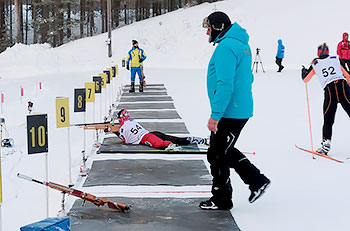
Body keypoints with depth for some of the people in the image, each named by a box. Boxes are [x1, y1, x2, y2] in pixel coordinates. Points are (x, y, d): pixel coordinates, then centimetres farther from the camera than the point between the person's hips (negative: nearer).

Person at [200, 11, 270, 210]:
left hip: (229, 114, -10)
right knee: (225, 151, 21)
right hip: (241, 110, 10)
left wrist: (215, 115, -24)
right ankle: (257, 181, 20)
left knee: (217, 156, 2)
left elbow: (225, 84, -25)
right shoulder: (241, 44, 14)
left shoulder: (226, 47, -18)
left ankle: (221, 200, 13)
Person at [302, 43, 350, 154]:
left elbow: (305, 79, 24)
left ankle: (326, 142, -2)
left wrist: (303, 71, 44)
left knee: (328, 121, 11)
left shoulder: (315, 65, 14)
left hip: (329, 90, 0)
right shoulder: (335, 60, 16)